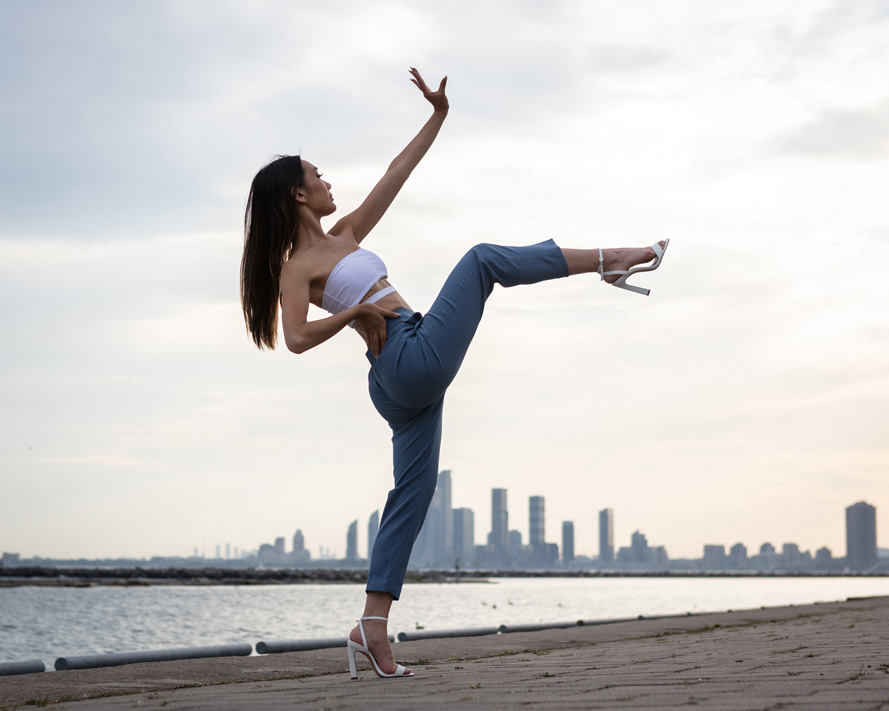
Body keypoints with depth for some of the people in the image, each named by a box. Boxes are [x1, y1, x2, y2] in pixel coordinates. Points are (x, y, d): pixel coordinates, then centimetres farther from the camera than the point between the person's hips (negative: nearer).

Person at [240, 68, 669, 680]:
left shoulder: (345, 236, 22)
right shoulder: (296, 268, -2)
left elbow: (395, 176, 20)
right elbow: (298, 339, -16)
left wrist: (438, 117, 16)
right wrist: (356, 311, -16)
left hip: (406, 386, 9)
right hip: (412, 362, -9)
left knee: (412, 493, 5)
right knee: (481, 259, -5)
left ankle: (373, 625, 3)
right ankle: (605, 262, 4)